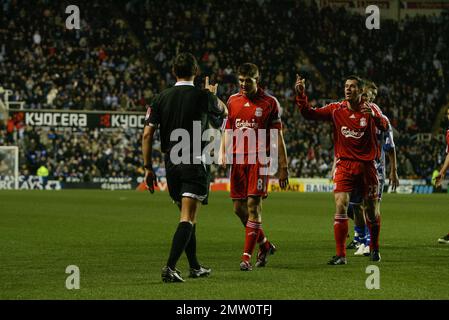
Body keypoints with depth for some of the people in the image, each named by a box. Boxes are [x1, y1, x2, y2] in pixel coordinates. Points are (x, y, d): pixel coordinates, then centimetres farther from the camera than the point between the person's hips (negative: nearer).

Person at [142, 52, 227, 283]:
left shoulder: (162, 98, 3)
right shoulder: (203, 97, -5)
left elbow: (147, 134, 1)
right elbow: (223, 112, 17)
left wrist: (148, 168, 7)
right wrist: (212, 94, 38)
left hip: (171, 164, 5)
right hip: (194, 163, -5)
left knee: (187, 217, 19)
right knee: (187, 219, -9)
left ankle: (195, 267, 29)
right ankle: (170, 268, -23)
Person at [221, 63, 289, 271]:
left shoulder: (269, 102, -1)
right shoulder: (232, 101, 11)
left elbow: (278, 136, 1)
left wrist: (283, 166, -3)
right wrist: (223, 154, 3)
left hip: (259, 159, -5)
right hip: (237, 159, 5)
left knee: (253, 205, -11)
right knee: (238, 207, 4)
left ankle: (247, 257, -8)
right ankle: (265, 245, 24)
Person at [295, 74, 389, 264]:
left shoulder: (370, 108, -2)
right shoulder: (336, 109, 1)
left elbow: (385, 127, -16)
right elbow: (309, 113, 0)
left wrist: (375, 116, -36)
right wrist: (300, 94, -15)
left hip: (367, 165, 0)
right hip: (344, 165, 0)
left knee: (372, 211, 9)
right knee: (341, 207, -15)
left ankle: (374, 249, 32)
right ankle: (340, 255, -13)